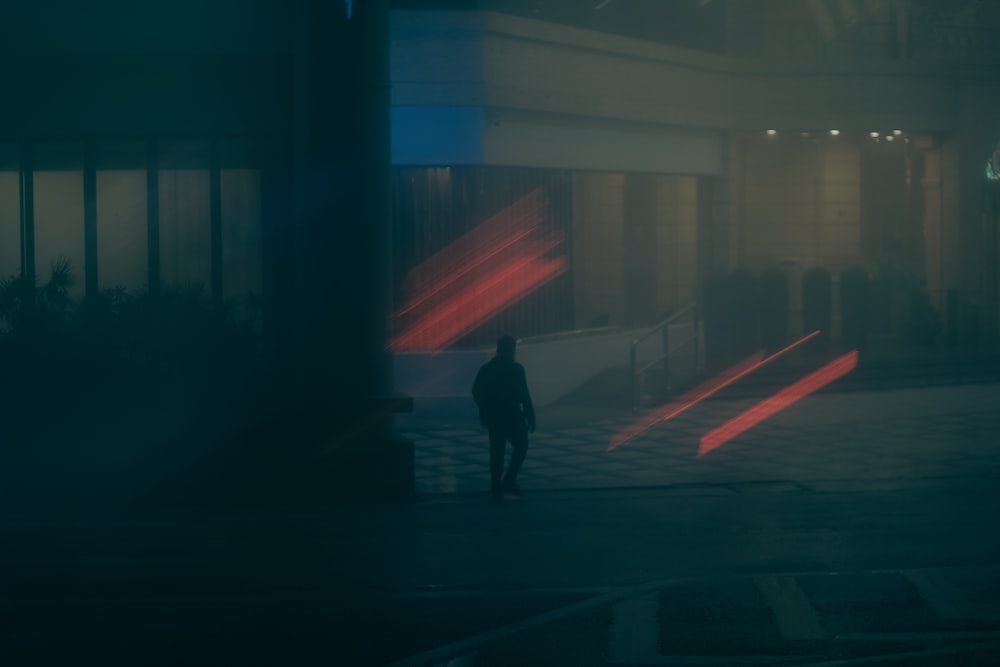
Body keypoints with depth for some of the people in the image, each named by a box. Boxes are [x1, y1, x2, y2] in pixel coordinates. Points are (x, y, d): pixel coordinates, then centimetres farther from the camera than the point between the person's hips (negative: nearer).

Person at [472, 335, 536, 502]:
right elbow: (524, 396, -14)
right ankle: (509, 480, 0)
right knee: (521, 447, 12)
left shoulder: (486, 369, 4)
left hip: (493, 418, 5)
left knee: (497, 452, 9)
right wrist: (530, 417, -9)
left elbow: (476, 392, 7)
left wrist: (485, 410, 19)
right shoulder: (516, 369, -12)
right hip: (513, 417, -5)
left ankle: (496, 488, 6)